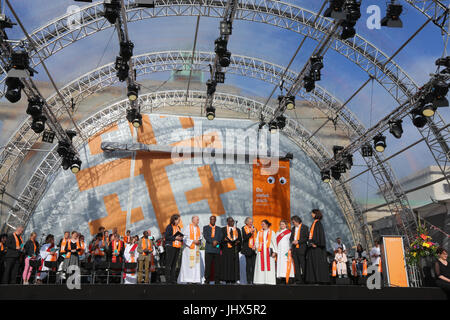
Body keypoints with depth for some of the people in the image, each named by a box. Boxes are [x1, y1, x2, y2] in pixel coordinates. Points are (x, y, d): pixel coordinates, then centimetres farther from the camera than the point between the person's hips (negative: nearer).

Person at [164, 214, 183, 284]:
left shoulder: (178, 227, 18)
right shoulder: (169, 227, -5)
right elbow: (166, 236, -12)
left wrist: (181, 238, 3)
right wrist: (175, 238, -17)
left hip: (177, 247, 7)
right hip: (170, 246, -7)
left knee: (174, 263, 8)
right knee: (169, 263, -6)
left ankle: (172, 279, 12)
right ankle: (168, 279, -2)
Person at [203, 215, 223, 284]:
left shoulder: (219, 229, 18)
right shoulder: (205, 228, 12)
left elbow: (220, 237, 6)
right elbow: (205, 236, -3)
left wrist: (216, 242, -13)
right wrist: (212, 241, -15)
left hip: (217, 249, 2)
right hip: (208, 249, -2)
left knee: (217, 265, -1)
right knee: (208, 265, -5)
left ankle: (217, 280, 4)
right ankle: (207, 280, 2)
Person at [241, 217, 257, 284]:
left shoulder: (254, 228, 15)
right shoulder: (244, 228, 3)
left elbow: (256, 238, 16)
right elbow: (244, 237, -9)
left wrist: (255, 245, 1)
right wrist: (251, 232, -18)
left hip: (254, 249, 3)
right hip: (247, 249, -3)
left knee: (254, 264, -2)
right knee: (248, 264, -3)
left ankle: (253, 280, 2)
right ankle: (248, 280, 2)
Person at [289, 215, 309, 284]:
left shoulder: (304, 227, -1)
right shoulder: (293, 228, 18)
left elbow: (306, 238, -8)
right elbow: (291, 237, 19)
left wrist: (298, 241, -14)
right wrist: (292, 241, -2)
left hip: (301, 249, -6)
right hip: (294, 248, 6)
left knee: (303, 265, -3)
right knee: (296, 265, 3)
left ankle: (303, 279, 3)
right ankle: (298, 280, 6)